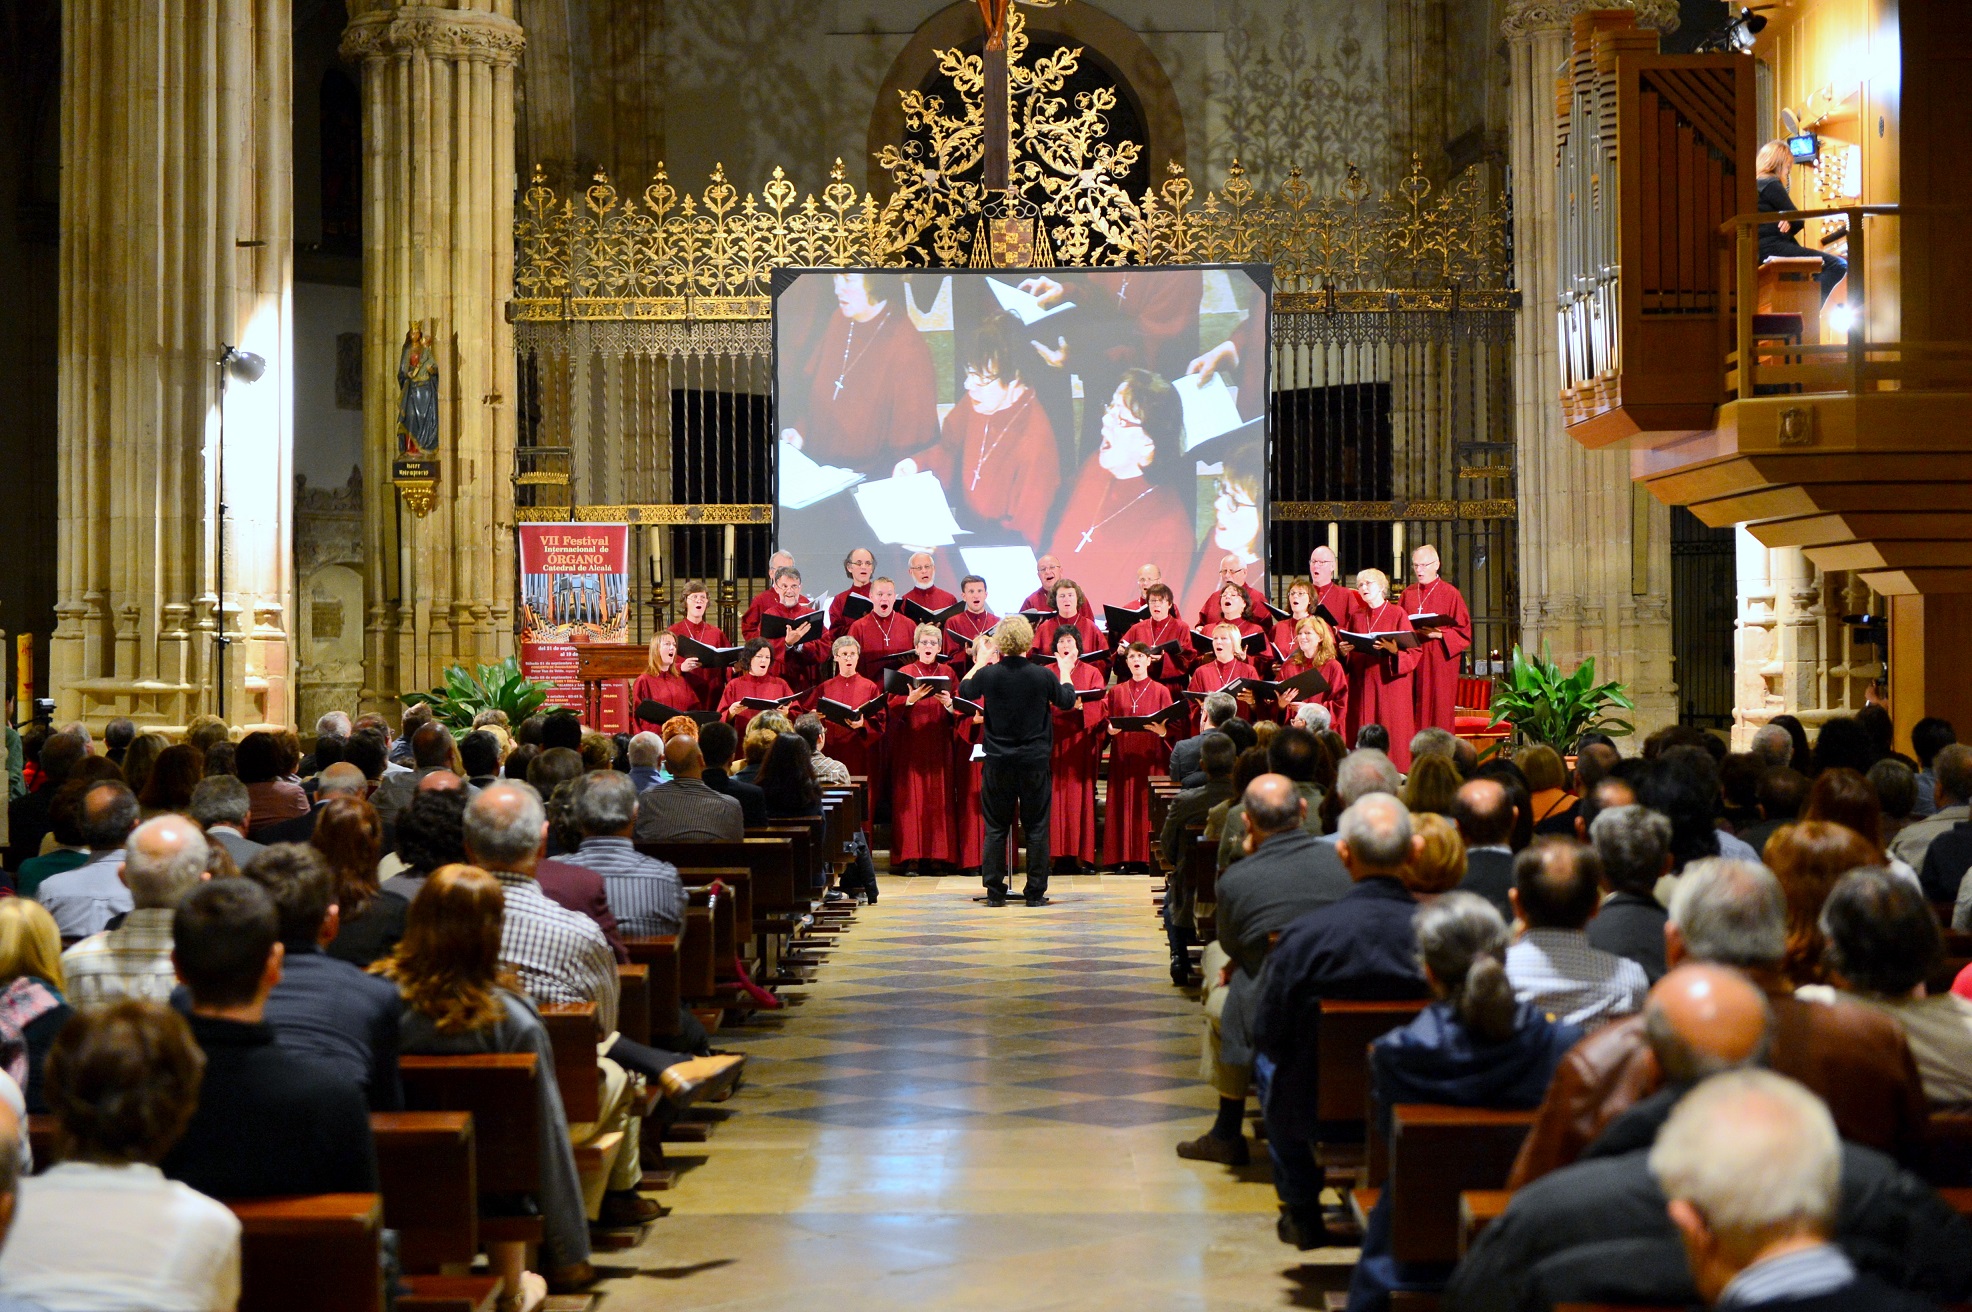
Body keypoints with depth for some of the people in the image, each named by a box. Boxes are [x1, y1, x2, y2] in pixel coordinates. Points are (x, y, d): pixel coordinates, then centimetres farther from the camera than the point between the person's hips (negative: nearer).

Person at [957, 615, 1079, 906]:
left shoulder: (987, 674, -9)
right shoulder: (1043, 675, -10)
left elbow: (964, 690, 13)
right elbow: (1067, 700, 8)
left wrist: (979, 663, 26)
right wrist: (1064, 672, 24)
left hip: (998, 762, 1)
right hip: (1034, 761, -1)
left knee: (995, 828, 9)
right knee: (1036, 828, 7)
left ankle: (994, 891, 7)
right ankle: (1035, 892, 7)